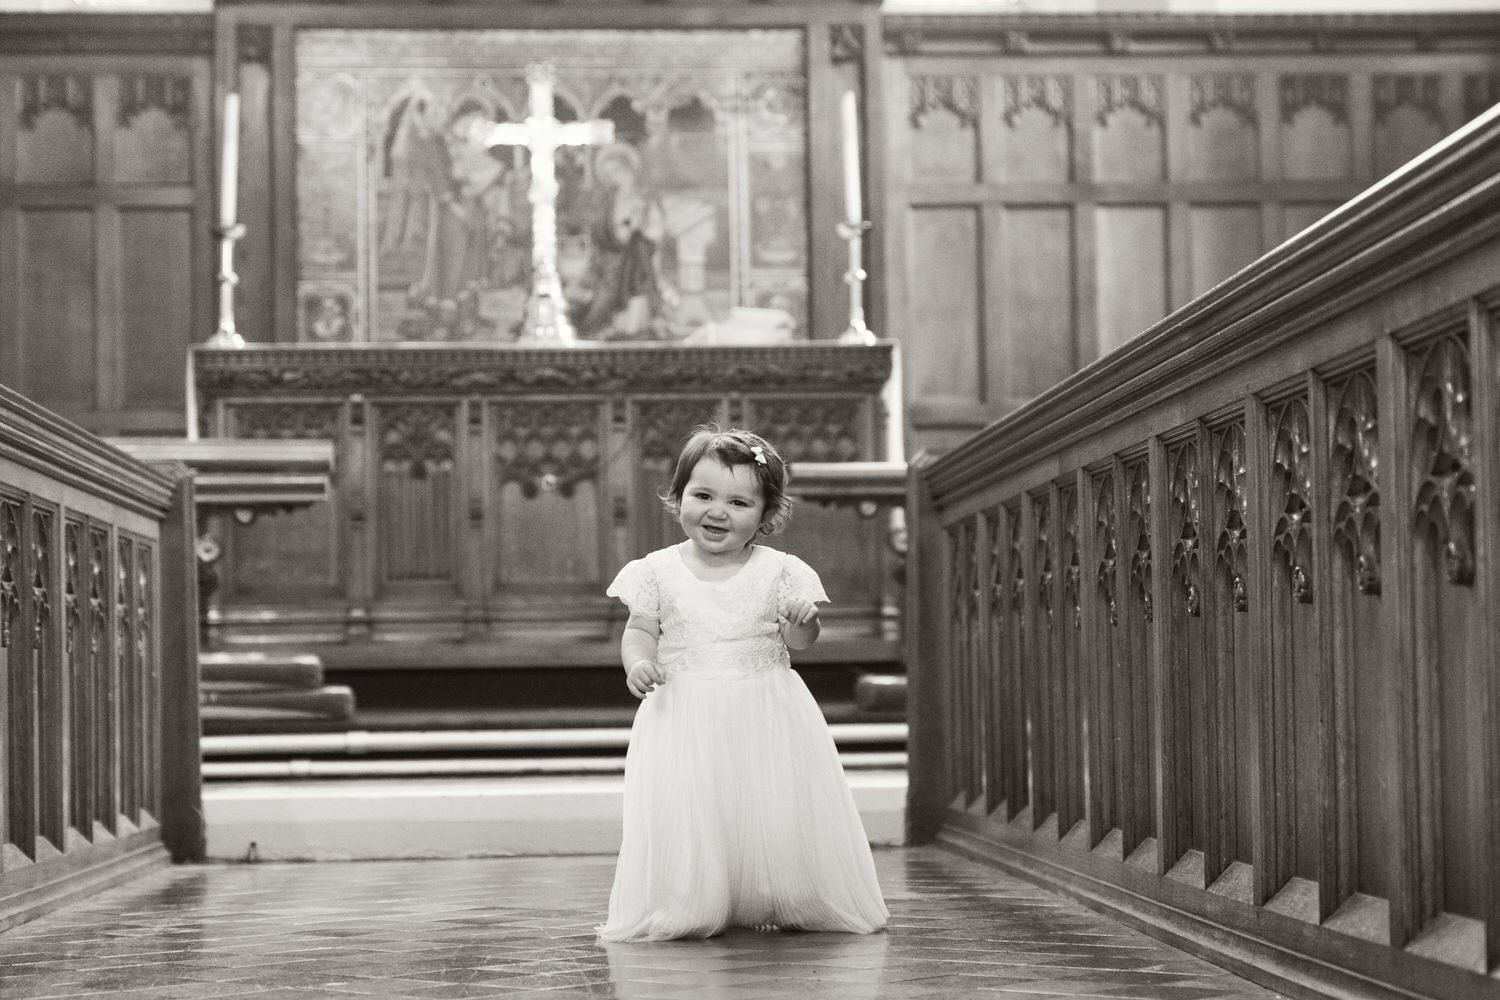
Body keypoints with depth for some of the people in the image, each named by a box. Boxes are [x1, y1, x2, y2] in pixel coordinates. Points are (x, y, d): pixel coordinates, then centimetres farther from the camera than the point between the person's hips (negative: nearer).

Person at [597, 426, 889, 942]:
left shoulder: (779, 571, 0)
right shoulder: (659, 571, 1)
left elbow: (800, 641, 1)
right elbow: (640, 630, 4)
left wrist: (802, 621, -21)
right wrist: (638, 662, -17)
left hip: (765, 714, 0)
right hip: (685, 718, 0)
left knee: (775, 805, -3)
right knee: (685, 809, -7)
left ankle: (777, 904, 12)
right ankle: (691, 906, 6)